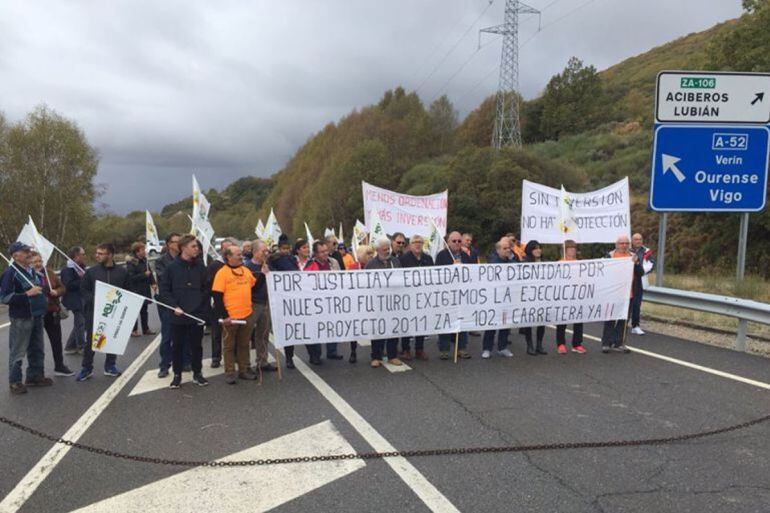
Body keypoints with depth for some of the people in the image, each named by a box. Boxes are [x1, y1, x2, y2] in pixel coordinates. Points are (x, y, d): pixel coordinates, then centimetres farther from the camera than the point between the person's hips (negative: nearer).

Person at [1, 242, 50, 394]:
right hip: (21, 319, -8)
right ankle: (14, 382, 11)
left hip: (36, 316, 8)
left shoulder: (32, 271, 12)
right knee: (18, 352, 0)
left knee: (37, 350, 16)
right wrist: (27, 294, -23)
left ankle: (35, 376, 29)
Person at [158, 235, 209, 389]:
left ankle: (197, 373, 24)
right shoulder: (171, 267, -4)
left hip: (197, 315, 1)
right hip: (178, 316, -1)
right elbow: (164, 291, -1)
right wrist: (174, 306, -12)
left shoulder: (200, 266, 1)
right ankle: (177, 375, 23)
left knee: (196, 346, 10)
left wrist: (204, 311, -1)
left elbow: (205, 290, 5)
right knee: (177, 346, 9)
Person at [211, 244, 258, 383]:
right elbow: (217, 297, -12)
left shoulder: (246, 271, 8)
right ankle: (229, 373, 17)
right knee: (229, 346, 8)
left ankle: (244, 370, 26)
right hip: (230, 317, -5)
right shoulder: (222, 273, -10)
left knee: (244, 345, 15)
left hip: (247, 315, 5)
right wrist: (224, 315, -15)